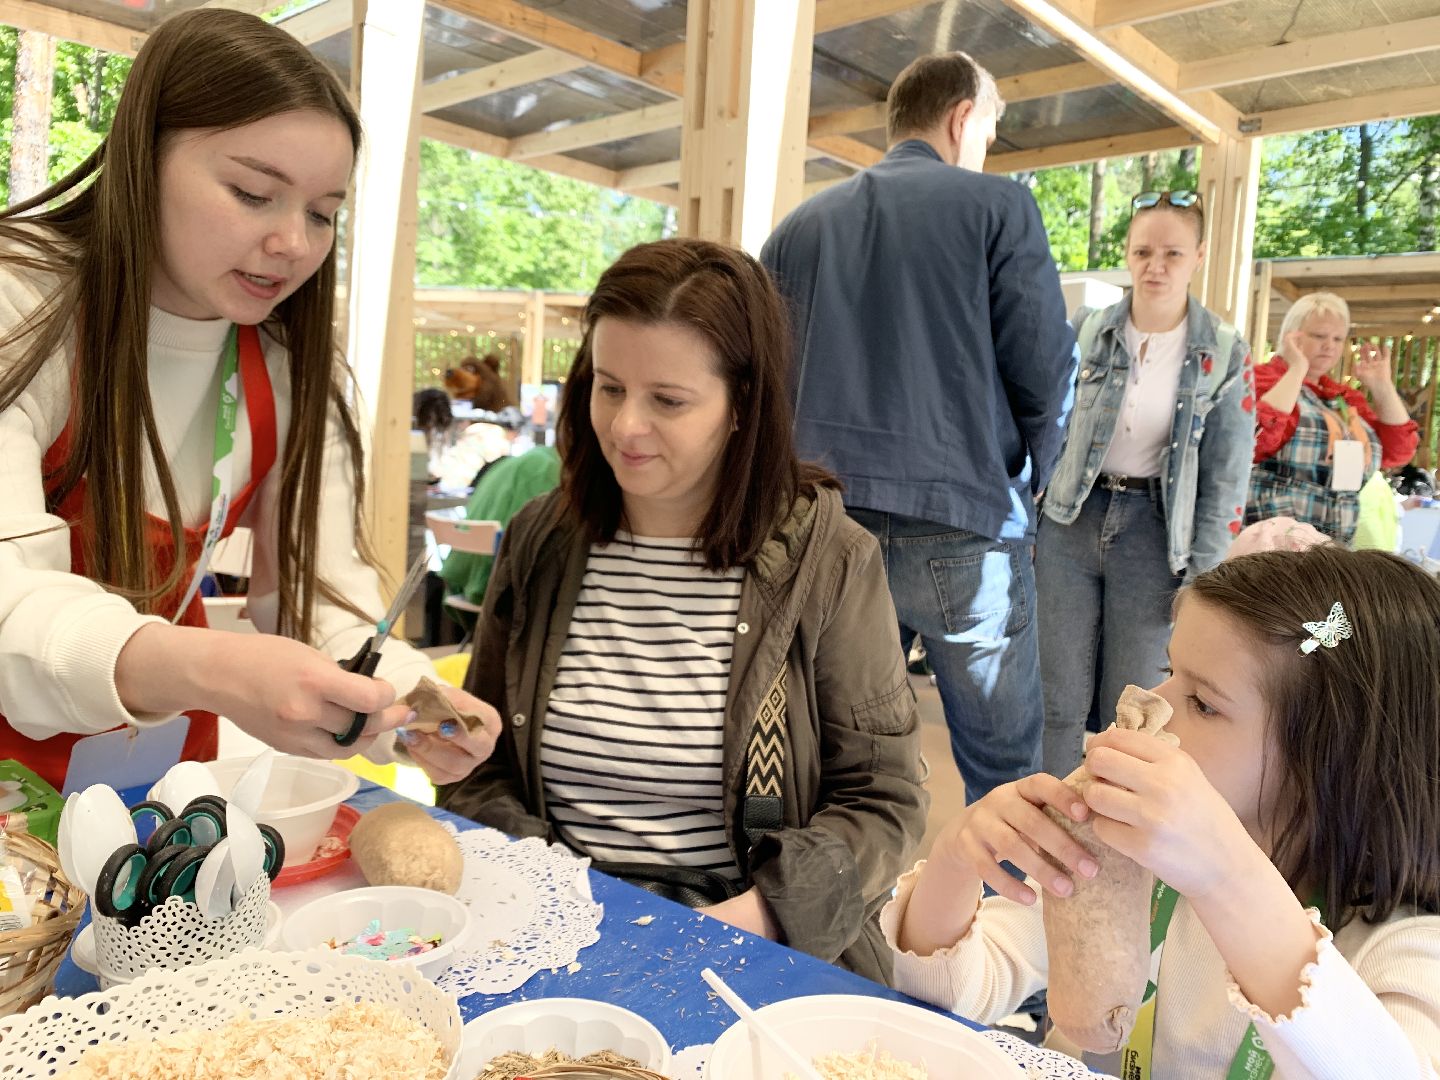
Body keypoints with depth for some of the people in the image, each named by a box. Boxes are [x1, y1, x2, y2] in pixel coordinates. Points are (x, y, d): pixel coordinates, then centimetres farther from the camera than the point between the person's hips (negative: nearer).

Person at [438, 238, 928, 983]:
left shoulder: (829, 562, -5)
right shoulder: (538, 544, 5)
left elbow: (880, 803, -3)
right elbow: (478, 774, 9)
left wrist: (747, 920, -16)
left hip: (754, 964, -2)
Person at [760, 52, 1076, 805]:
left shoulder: (798, 226, 13)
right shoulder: (998, 205, 2)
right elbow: (1044, 369, -2)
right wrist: (1022, 483, 14)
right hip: (961, 526, -4)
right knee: (1001, 767, 8)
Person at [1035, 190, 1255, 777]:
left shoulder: (1225, 354, -1)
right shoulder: (1087, 331, 0)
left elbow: (1225, 480, 0)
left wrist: (1203, 579, -4)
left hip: (1154, 531, 0)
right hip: (1072, 520, 1)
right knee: (1059, 701, 4)